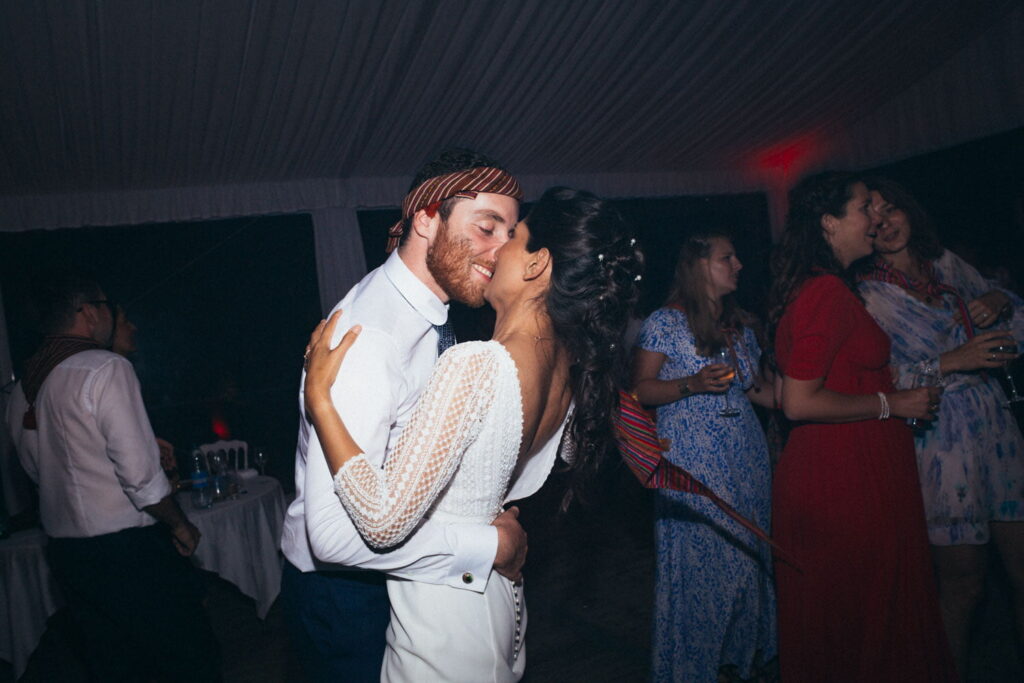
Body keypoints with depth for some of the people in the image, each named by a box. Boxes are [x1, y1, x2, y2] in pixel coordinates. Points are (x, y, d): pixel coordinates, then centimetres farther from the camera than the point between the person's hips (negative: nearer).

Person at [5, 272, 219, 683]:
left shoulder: (21, 390, 9)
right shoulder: (106, 368, -14)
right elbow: (139, 472, -20)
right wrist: (179, 524, -6)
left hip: (64, 552, 8)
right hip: (128, 548, -8)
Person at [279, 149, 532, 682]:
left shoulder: (428, 316, 1)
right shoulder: (371, 337, -31)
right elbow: (336, 532, -36)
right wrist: (488, 547, -26)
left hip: (390, 573, 9)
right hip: (344, 595, -9)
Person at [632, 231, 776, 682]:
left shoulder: (740, 325, 12)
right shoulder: (665, 323, -7)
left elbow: (759, 389, 18)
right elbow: (640, 390, -8)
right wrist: (692, 384, -21)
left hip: (746, 459, 6)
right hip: (692, 463, -6)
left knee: (747, 558, 12)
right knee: (695, 561, 0)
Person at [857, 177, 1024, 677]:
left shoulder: (947, 263, 9)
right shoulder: (868, 296, -7)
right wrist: (952, 362, -19)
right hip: (942, 442, -5)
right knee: (963, 583, 4)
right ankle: (955, 672, 25)